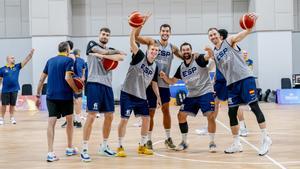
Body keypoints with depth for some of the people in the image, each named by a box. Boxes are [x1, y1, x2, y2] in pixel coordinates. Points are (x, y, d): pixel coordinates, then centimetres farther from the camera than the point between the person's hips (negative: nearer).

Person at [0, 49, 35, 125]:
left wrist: (31, 53, -13)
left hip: (14, 89, 2)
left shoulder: (17, 67, 4)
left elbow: (26, 60, -2)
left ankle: (12, 118, 19)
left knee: (12, 105, 9)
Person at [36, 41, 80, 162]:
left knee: (51, 122, -3)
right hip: (65, 96, -4)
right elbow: (67, 77, -18)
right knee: (69, 120, 16)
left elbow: (42, 79, 11)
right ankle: (70, 148, 27)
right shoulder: (68, 60, -5)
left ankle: (50, 153, -12)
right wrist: (76, 90, -5)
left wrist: (38, 95, 17)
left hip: (51, 96, 4)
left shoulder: (50, 61, 12)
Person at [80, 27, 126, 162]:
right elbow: (104, 52, -13)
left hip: (107, 85, 6)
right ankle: (84, 149, -8)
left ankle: (104, 146, 24)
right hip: (94, 84, -6)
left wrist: (103, 56, -13)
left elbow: (121, 57, -3)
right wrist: (116, 52, 4)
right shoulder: (92, 44, 6)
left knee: (109, 116, 9)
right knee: (91, 116, -12)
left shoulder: (111, 50, 19)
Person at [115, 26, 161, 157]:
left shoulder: (155, 67, 7)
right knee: (124, 119, -5)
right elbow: (132, 42, -21)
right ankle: (120, 147, 6)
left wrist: (158, 97, 12)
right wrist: (135, 27, -34)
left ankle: (142, 146, 19)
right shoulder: (139, 57, -8)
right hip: (128, 94, -6)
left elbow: (154, 83, 17)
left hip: (142, 96, 6)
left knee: (146, 119, 5)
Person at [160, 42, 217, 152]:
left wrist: (210, 52, -53)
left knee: (211, 116, -18)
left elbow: (209, 56, -28)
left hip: (205, 92, -6)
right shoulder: (181, 67, 8)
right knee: (181, 115, 2)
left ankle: (212, 142, -3)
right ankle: (184, 142, 17)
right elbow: (172, 81, 15)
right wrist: (164, 77, -6)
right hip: (191, 95, 6)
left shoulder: (199, 59, -8)